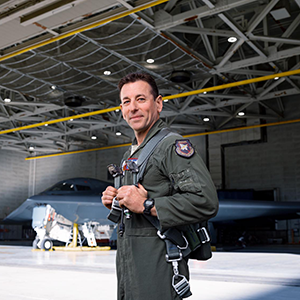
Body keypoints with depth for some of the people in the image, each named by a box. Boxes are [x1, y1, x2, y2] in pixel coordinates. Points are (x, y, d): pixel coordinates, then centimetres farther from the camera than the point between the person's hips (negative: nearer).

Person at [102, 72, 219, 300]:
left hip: (158, 269, -8)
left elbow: (206, 202, -24)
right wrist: (115, 203, 5)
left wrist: (147, 205, -23)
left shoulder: (174, 145, -12)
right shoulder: (129, 155, 17)